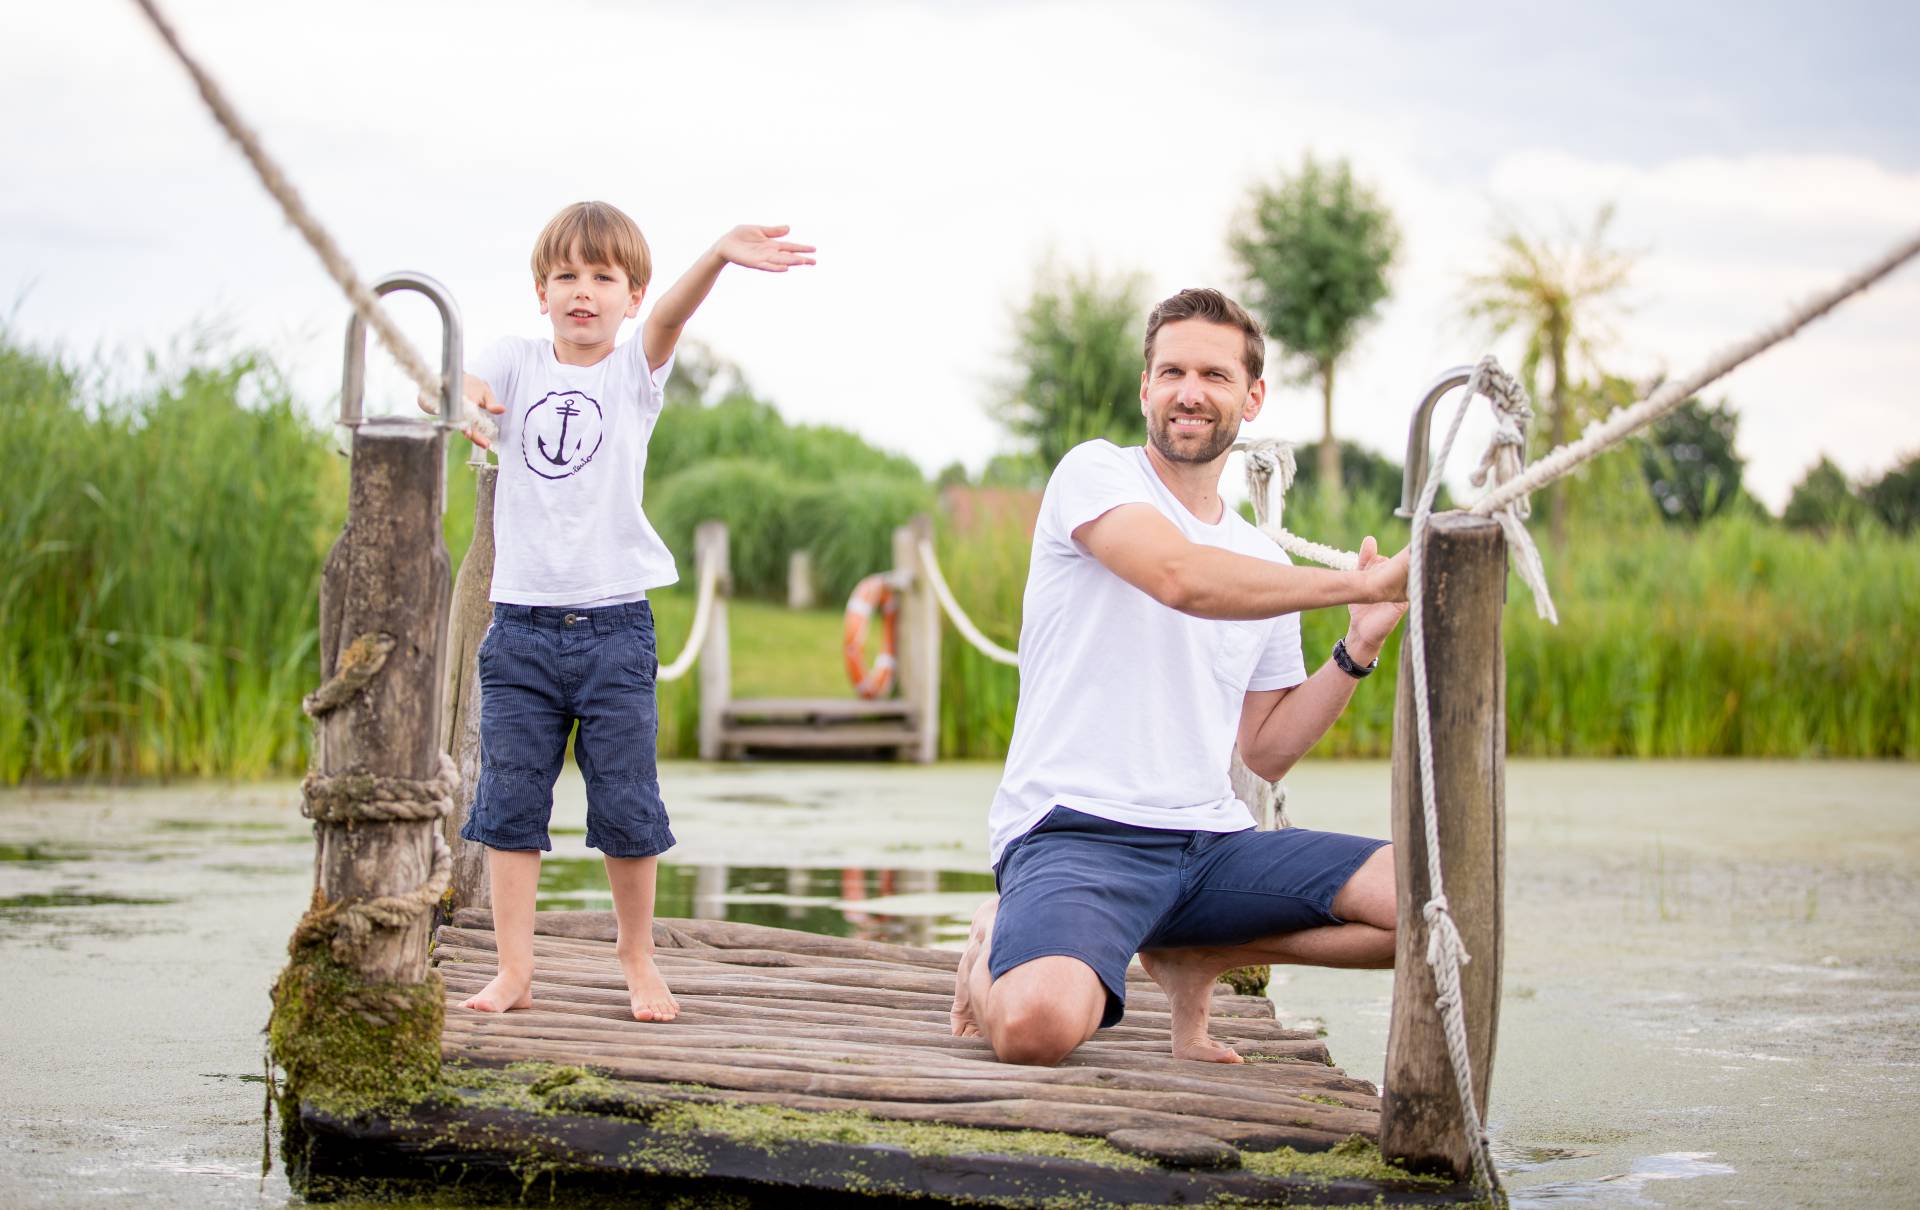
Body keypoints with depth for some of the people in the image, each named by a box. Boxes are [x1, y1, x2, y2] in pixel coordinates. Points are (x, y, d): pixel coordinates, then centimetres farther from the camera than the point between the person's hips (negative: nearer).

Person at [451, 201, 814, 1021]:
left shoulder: (635, 370, 3)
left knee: (626, 807, 3)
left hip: (614, 623, -1)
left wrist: (720, 255, -37)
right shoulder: (517, 365, 8)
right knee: (509, 802, 2)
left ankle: (638, 960, 20)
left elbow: (671, 313, -16)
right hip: (521, 622, 1)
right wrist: (457, 396, -35)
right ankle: (514, 971, 9)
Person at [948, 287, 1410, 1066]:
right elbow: (1183, 577, -22)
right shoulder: (1096, 474, -1)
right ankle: (998, 949, 4)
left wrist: (1359, 648, 7)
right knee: (1037, 1026, -36)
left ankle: (1196, 954, 7)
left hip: (1212, 840, 6)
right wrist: (1358, 584, -15)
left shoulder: (1264, 562, 19)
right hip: (1075, 833, -6)